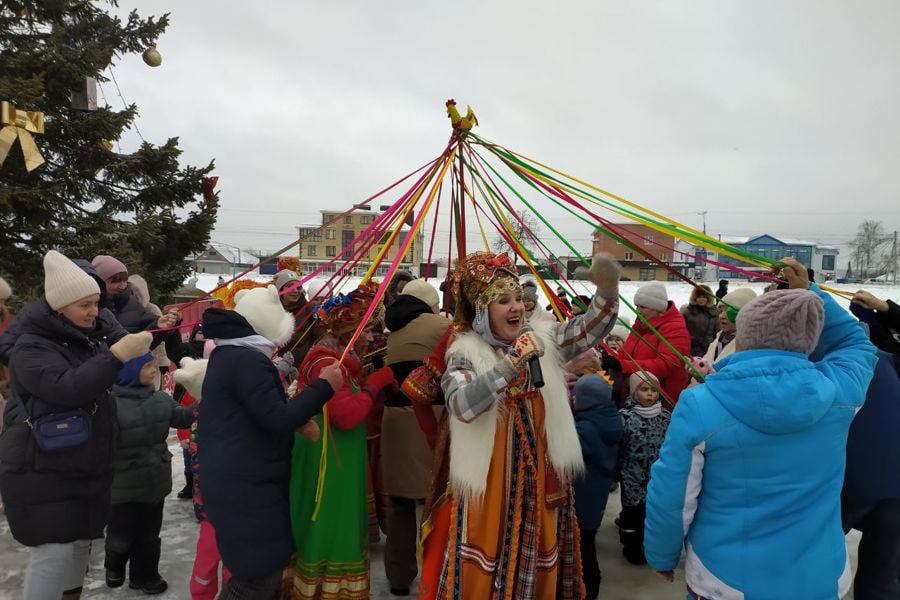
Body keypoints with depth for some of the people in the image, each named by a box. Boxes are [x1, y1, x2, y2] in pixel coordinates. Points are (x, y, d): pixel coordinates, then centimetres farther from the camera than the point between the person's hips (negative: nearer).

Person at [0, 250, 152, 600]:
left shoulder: (95, 332, 4)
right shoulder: (31, 347, -16)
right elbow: (69, 388, -32)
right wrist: (118, 354, -38)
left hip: (87, 468, 7)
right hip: (42, 474, -7)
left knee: (80, 544, 17)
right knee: (54, 551, -5)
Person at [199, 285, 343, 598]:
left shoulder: (229, 355, 14)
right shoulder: (247, 361, -20)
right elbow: (277, 420, -25)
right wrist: (323, 386, -19)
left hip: (238, 483, 11)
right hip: (247, 488, -11)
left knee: (254, 571, 20)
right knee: (262, 575, 0)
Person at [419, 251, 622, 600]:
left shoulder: (542, 337, 3)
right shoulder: (466, 351, -11)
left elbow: (588, 329, -4)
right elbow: (461, 405, -26)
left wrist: (607, 290, -23)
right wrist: (511, 362, -32)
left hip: (541, 478, 4)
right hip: (489, 483, -4)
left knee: (537, 567, 17)